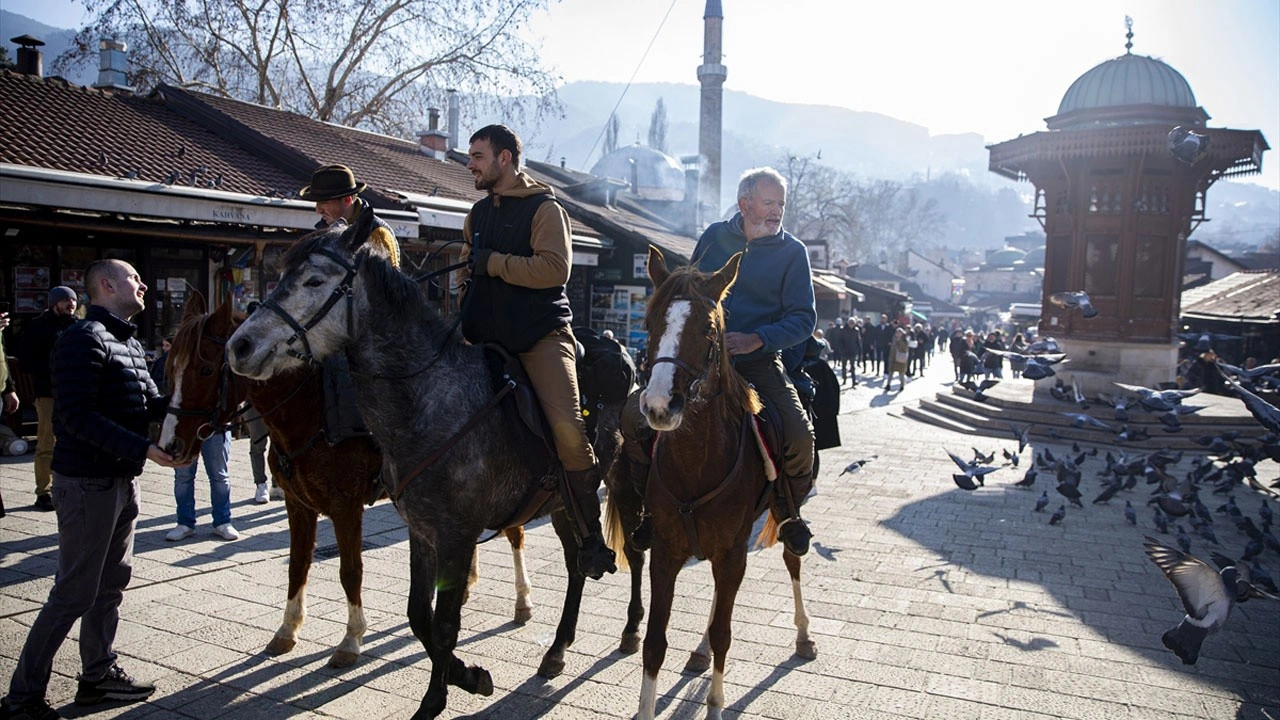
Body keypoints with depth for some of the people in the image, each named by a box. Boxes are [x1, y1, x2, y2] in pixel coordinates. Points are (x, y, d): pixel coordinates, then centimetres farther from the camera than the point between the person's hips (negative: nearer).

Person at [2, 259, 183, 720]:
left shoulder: (129, 344, 14)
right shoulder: (84, 340, -16)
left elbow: (152, 404, 13)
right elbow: (78, 416, -24)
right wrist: (144, 449, -28)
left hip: (122, 480, 9)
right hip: (87, 483, -9)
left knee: (112, 580, 17)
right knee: (76, 592, -2)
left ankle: (98, 675, 30)